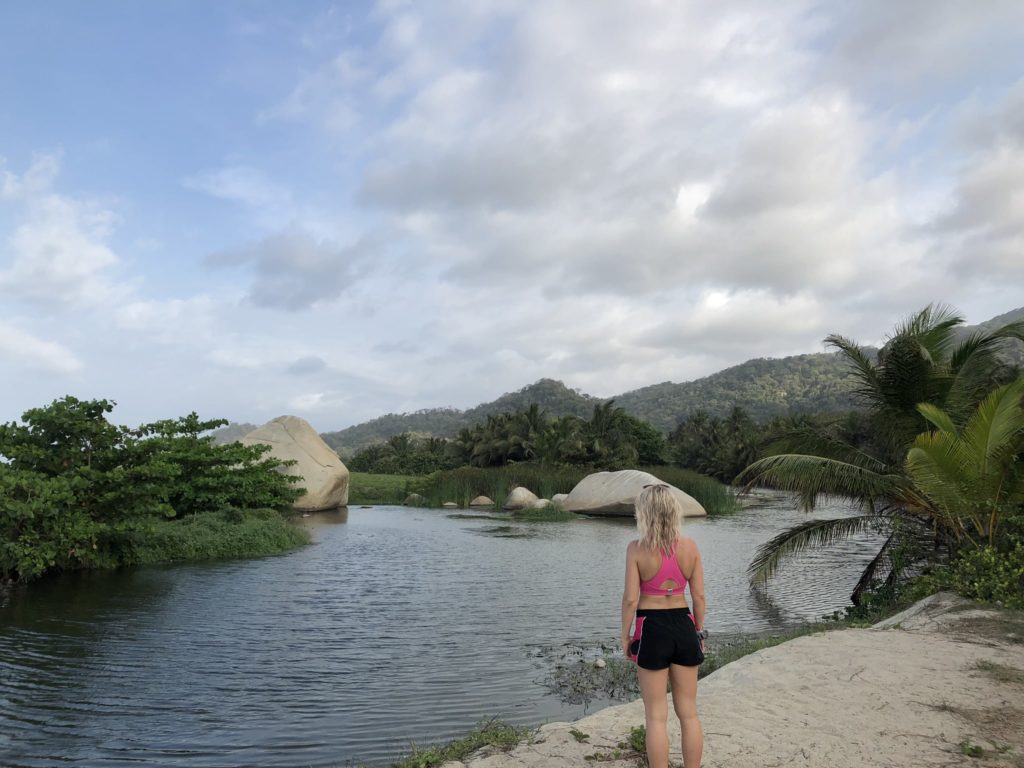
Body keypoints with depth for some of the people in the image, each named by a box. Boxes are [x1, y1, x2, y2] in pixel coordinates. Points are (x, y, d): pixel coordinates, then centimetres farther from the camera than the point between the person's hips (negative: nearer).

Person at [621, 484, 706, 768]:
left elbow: (631, 598, -13)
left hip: (652, 630, -3)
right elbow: (699, 595, 0)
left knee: (657, 716, 9)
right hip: (684, 626, 4)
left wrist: (625, 636, 0)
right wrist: (699, 631, 13)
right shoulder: (690, 546, -4)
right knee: (689, 713, 17)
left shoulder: (636, 549, -13)